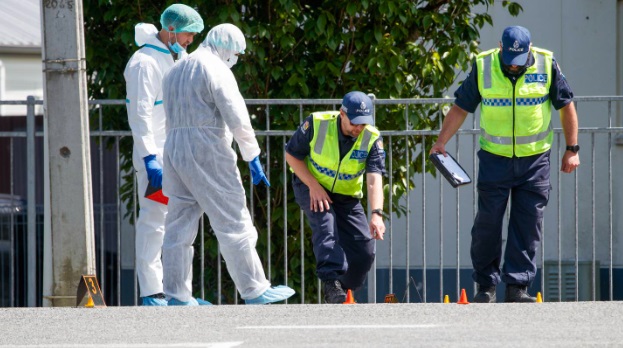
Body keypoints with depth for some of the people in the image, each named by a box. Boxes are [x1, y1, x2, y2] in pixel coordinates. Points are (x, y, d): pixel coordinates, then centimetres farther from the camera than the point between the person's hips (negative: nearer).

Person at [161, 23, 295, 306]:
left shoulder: (175, 72, 20)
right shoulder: (216, 70, -6)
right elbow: (237, 118, -13)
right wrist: (253, 158, -7)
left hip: (174, 149, 8)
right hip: (208, 153, -8)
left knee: (179, 227, 6)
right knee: (234, 225, -3)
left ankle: (177, 296, 3)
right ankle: (255, 291, -1)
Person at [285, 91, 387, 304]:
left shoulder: (372, 138, -19)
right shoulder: (317, 124, -23)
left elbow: (374, 180, -29)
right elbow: (291, 155, -11)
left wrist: (376, 214, -45)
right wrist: (313, 186, -22)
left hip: (347, 196, 3)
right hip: (310, 186, -3)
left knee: (364, 249, -7)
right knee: (325, 224, -33)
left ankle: (342, 295, 13)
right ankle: (331, 280, -45)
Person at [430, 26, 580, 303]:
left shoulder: (547, 65, -5)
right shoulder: (483, 67, -5)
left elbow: (566, 106, 5)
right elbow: (461, 107, 3)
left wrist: (572, 149, 3)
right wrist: (441, 143, -4)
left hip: (535, 160, 0)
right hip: (495, 158, 0)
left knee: (528, 226, -1)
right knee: (487, 223, 0)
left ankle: (517, 286, 3)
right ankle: (486, 285, 12)